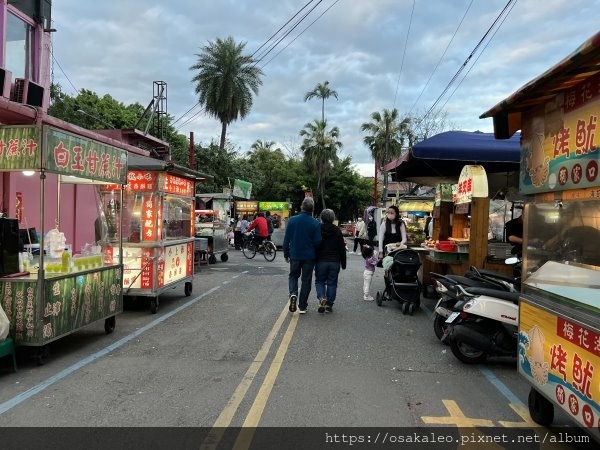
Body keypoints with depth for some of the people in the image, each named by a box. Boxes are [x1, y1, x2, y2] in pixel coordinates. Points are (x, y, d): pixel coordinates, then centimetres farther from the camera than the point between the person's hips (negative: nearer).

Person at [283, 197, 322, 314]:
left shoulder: (292, 220, -6)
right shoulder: (315, 223, -11)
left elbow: (286, 239, -2)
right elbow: (318, 241, -10)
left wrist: (286, 254, 9)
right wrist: (316, 254, 10)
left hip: (295, 255, 1)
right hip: (309, 256, -1)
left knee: (293, 276, 19)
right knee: (306, 280, 10)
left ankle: (293, 294, -9)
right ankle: (302, 306, 14)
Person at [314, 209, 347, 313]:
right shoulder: (337, 231, 1)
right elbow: (342, 249, 3)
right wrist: (343, 263, 10)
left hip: (320, 261, -1)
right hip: (334, 262, 1)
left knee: (319, 281, 12)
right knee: (332, 283, 9)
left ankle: (321, 298, -13)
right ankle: (329, 305, 9)